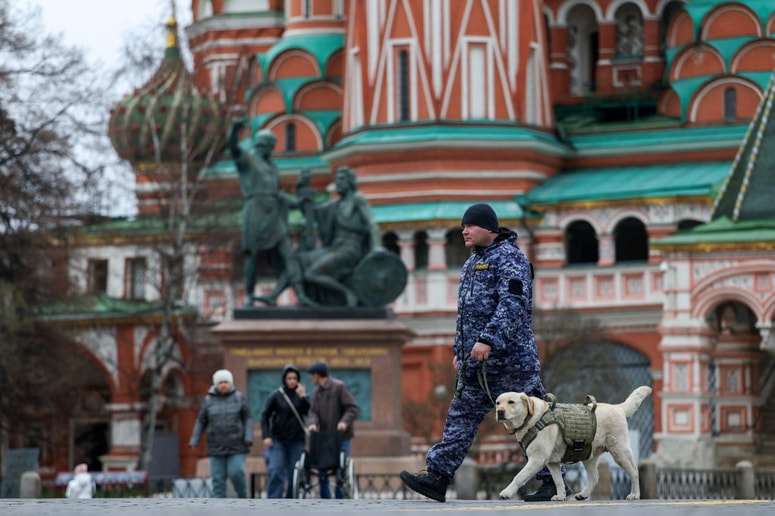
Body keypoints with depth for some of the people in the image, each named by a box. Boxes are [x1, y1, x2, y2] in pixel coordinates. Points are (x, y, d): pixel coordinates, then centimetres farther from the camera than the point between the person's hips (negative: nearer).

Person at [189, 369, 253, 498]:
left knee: (236, 472, -14)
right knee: (218, 478, -1)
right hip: (216, 447, 2)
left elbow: (248, 418, 3)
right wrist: (194, 440, 3)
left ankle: (243, 497, 12)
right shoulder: (209, 400, 5)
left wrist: (248, 438, -7)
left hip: (236, 446, -2)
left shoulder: (239, 398, 3)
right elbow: (201, 422, 10)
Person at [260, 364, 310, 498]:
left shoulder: (302, 394, 4)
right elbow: (265, 415, 3)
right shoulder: (276, 395, -1)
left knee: (294, 473, 3)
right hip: (278, 440, -2)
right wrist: (266, 436, -5)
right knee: (275, 471, -13)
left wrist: (303, 397, -17)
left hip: (297, 441, 2)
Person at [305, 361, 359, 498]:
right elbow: (313, 411, 5)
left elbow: (352, 408, -11)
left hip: (341, 436, -6)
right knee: (321, 469, 3)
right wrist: (312, 423, -16)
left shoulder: (339, 387, -7)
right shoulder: (317, 392, 13)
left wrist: (345, 422, -26)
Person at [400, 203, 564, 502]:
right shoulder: (473, 263, 20)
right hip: (476, 362, 9)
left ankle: (552, 480, 2)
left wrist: (489, 340, -29)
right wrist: (460, 350, 22)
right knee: (461, 416, 4)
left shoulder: (509, 257, -10)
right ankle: (437, 476, 2)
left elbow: (513, 304, -22)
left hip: (509, 357, -9)